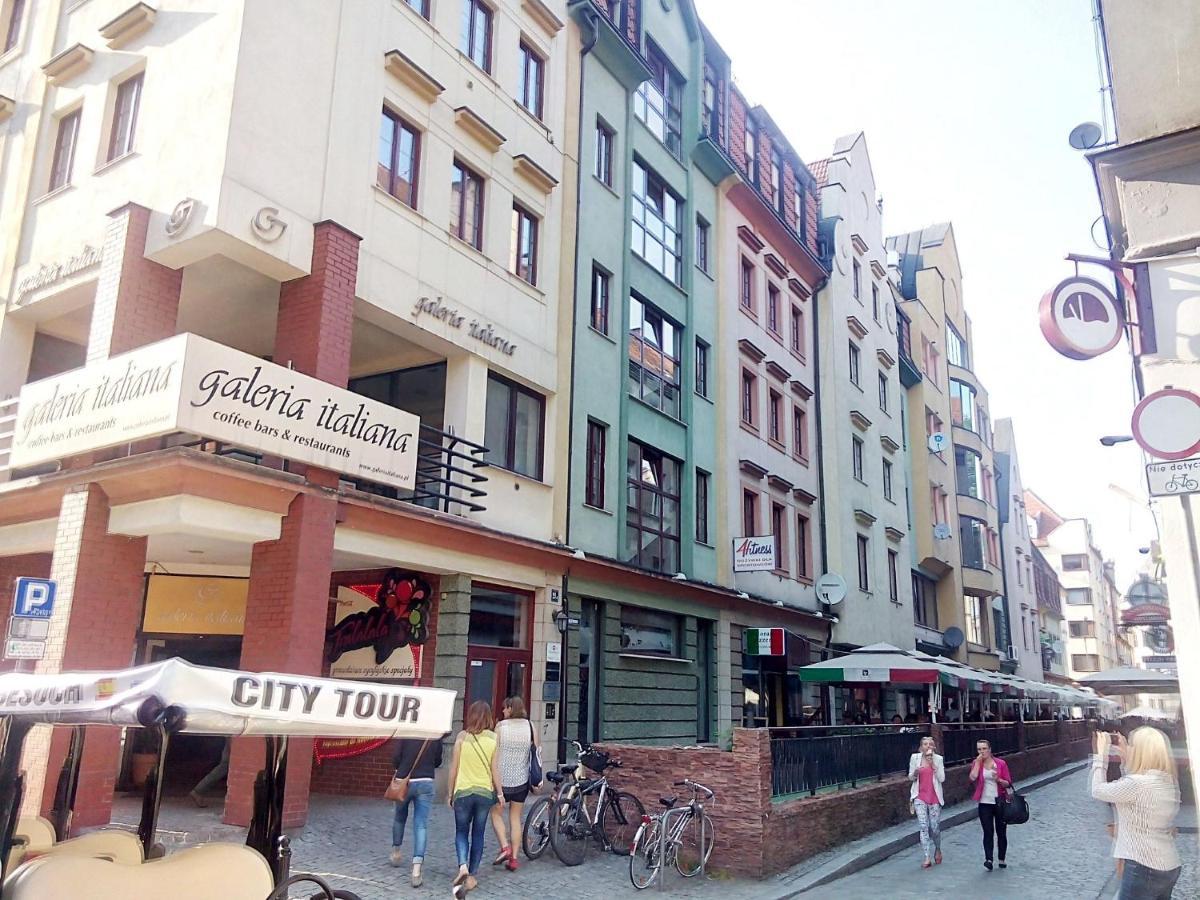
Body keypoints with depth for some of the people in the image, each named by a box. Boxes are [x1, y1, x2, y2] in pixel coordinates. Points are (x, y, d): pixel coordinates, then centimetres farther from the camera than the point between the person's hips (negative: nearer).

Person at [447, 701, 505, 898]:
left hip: (463, 791, -1)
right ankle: (472, 876, 16)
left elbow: (454, 768, -2)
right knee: (478, 834, 13)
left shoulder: (462, 736, -6)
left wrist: (450, 793, 9)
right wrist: (500, 793, 10)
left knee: (461, 832, 11)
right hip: (485, 791, 1)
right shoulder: (493, 738, -4)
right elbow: (494, 770, -2)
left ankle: (463, 867, -11)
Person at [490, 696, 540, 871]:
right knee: (515, 817, 12)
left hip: (502, 778, -3)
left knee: (496, 813, 15)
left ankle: (504, 847, -3)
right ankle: (513, 858, 11)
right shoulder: (530, 726, -1)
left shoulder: (501, 726, -10)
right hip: (522, 780, 3)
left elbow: (494, 755, -8)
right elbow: (536, 753, 2)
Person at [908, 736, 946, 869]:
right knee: (924, 826, -9)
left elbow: (942, 778, -8)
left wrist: (932, 763, -16)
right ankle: (927, 858, -5)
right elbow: (910, 778, 7)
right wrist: (915, 773, -15)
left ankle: (937, 849, 35)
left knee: (934, 827, 5)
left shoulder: (938, 759, -1)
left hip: (934, 797, 0)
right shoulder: (915, 758, 1)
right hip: (920, 796, 0)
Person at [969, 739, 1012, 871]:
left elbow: (1008, 783, -1)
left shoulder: (1000, 763, -2)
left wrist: (998, 779, -20)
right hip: (985, 803, 0)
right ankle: (988, 860, -12)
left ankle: (1002, 860, 23)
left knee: (1001, 832, 10)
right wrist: (978, 762, -14)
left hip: (999, 802, 0)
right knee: (988, 832, -7)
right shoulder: (976, 764, 2)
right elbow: (973, 777, -17)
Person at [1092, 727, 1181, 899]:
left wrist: (1101, 753, -2)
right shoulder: (1169, 780, 2)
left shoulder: (1138, 784, -24)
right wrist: (1125, 755, 13)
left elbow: (1098, 791, -10)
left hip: (1145, 869, -8)